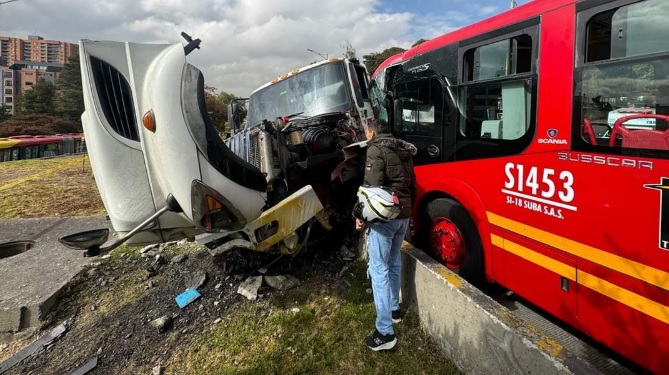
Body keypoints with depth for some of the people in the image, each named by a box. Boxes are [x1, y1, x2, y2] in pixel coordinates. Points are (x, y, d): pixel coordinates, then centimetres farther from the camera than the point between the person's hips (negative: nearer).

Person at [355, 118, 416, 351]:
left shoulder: (376, 149, -8)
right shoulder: (404, 151, 16)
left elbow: (372, 186, -18)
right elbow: (411, 184, 17)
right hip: (404, 214, 9)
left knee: (379, 268, -5)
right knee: (394, 262, 22)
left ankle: (385, 332, -4)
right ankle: (394, 308, 37)